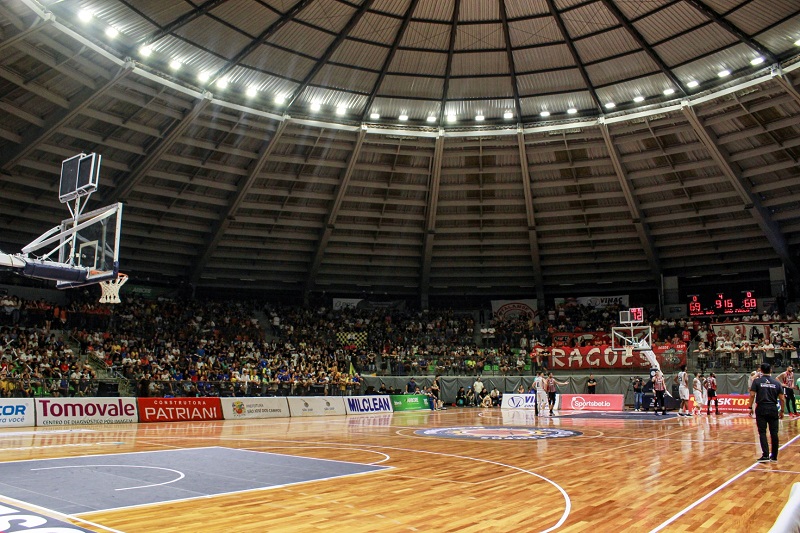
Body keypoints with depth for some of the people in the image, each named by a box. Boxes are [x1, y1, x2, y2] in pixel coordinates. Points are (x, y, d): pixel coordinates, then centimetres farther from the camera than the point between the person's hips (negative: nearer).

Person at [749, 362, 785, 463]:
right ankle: (774, 457, 14)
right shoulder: (776, 382, 6)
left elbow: (752, 395, -9)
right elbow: (782, 398, 3)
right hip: (773, 409, 2)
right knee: (774, 433, 8)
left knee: (762, 433, 1)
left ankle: (766, 455, -7)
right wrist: (781, 411, 12)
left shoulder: (757, 381, -1)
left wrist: (751, 407, -2)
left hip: (761, 409, -2)